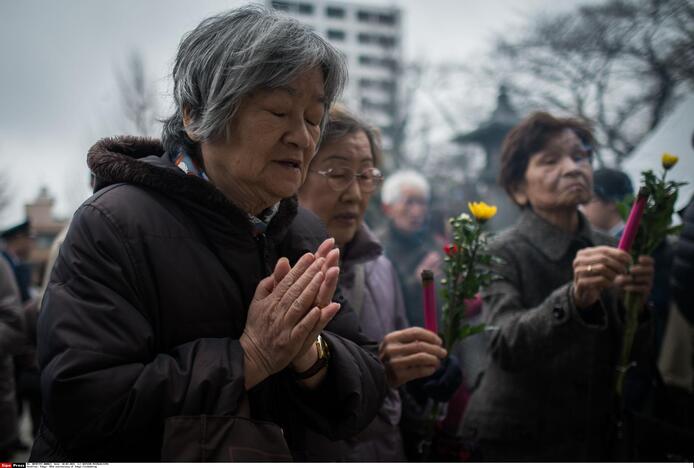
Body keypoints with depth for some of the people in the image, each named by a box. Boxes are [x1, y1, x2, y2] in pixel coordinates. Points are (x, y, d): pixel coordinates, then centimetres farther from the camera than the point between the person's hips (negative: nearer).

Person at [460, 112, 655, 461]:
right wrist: (575, 298, -41)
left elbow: (636, 354, -2)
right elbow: (505, 346, -28)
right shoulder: (505, 253, -13)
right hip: (514, 444, -4)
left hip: (594, 440, 5)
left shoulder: (606, 250, -1)